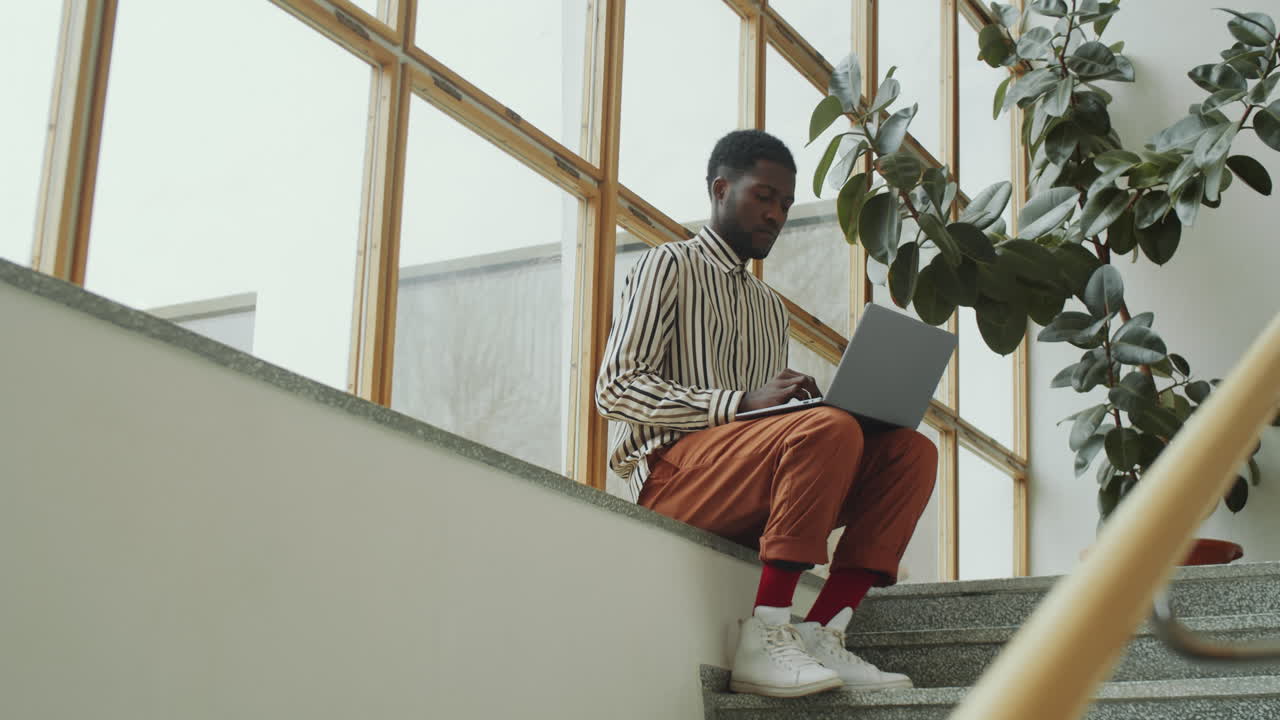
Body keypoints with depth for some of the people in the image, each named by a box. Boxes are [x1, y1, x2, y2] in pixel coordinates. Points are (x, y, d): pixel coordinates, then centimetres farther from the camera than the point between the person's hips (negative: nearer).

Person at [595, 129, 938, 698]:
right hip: (673, 471, -7)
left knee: (911, 449, -14)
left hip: (754, 498, 7)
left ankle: (823, 632, -23)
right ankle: (765, 639, -32)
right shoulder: (668, 267, 8)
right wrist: (743, 403, -18)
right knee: (830, 429, -32)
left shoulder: (771, 308, 30)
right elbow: (616, 388, -6)